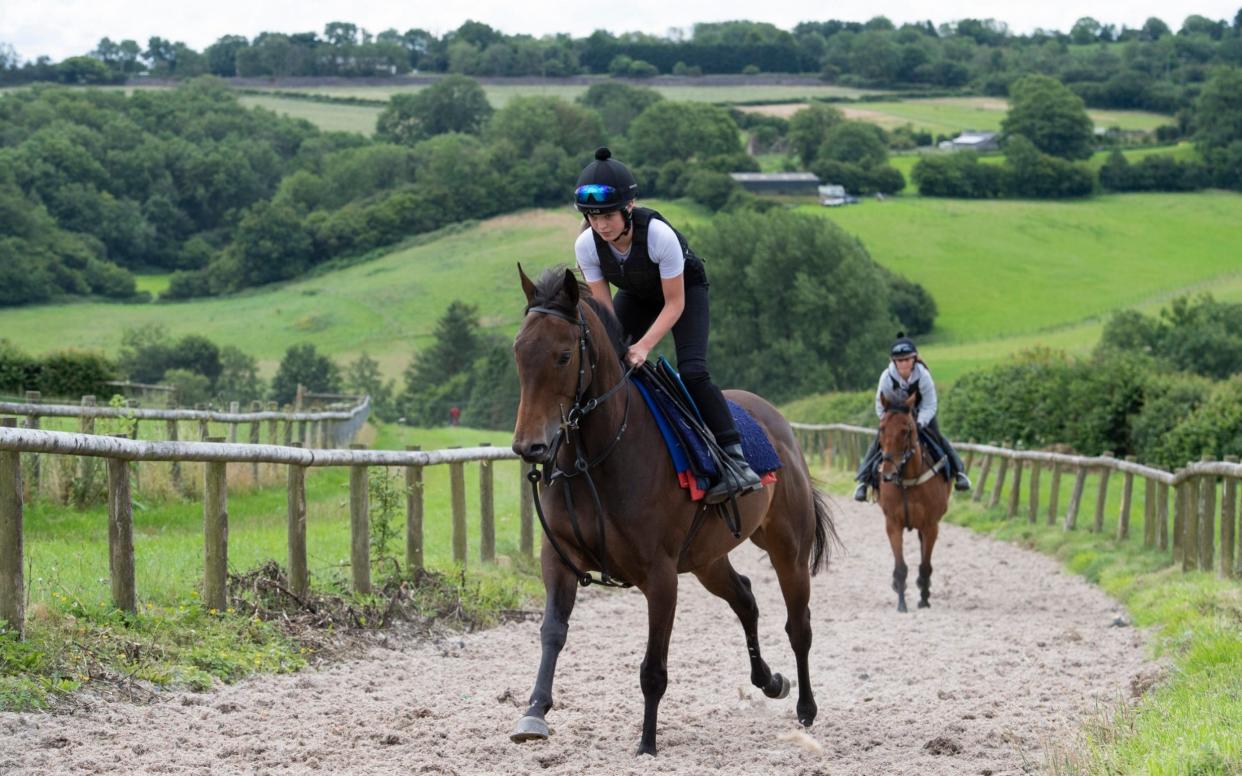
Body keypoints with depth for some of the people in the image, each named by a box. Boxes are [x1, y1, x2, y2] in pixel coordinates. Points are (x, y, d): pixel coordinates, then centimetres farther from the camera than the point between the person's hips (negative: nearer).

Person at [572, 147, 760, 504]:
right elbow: (604, 308, -18)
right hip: (636, 295, 5)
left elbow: (674, 304, -29)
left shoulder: (658, 234, -38)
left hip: (685, 288, -5)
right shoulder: (586, 245, -26)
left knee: (691, 370, -24)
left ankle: (735, 459, -21)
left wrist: (643, 346, -39)